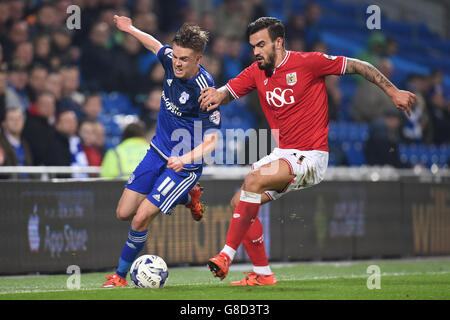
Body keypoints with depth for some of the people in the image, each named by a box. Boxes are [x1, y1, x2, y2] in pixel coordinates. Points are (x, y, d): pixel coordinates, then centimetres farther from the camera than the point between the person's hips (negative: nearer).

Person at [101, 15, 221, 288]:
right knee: (124, 213, 8)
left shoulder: (204, 91, -27)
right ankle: (188, 196, 27)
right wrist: (131, 29, 24)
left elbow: (212, 141, -26)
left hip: (185, 166, -8)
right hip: (158, 151, 8)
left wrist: (185, 159, -40)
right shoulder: (171, 60, -8)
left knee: (141, 218, -14)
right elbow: (155, 45, 19)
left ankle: (121, 275, 8)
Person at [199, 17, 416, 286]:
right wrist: (217, 95, -25)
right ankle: (263, 275, 8)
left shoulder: (308, 62, -10)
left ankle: (227, 256, -25)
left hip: (311, 157, -7)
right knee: (240, 203, -2)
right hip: (283, 153, 8)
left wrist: (393, 92, -5)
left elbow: (358, 66, -3)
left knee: (254, 180, -27)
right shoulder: (256, 73, 7)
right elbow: (228, 92, 1)